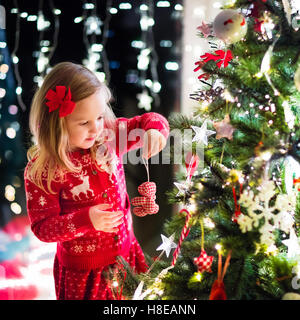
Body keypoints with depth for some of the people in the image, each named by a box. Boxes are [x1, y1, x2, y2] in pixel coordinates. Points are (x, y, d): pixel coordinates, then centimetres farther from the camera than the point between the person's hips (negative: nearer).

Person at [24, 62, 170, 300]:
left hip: (126, 255, 5)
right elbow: (42, 227, -17)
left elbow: (151, 120, 3)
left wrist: (154, 130, -22)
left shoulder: (110, 135, -8)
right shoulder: (42, 170, -20)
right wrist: (85, 220, -33)